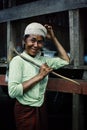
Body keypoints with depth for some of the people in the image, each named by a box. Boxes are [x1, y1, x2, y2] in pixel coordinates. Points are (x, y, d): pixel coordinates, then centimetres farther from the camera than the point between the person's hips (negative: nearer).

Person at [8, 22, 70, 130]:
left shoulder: (43, 60, 2)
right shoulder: (18, 60, -16)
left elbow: (65, 60, 9)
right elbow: (12, 91, -26)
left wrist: (53, 38, 3)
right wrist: (39, 76, -22)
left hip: (41, 108, 6)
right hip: (25, 111, -6)